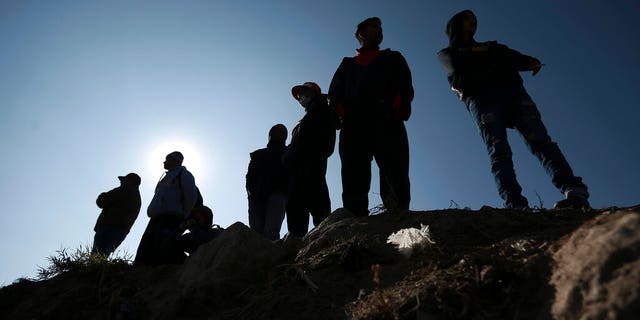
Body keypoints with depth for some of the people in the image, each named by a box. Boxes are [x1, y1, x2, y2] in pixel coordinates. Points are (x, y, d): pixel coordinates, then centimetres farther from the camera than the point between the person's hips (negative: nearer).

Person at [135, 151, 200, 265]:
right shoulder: (167, 177, 31)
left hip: (170, 217, -9)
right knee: (145, 251, 0)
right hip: (157, 218, 9)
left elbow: (191, 196, -8)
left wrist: (183, 216, -8)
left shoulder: (183, 174, 5)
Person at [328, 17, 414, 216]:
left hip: (387, 124, 0)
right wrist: (342, 114, -6)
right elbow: (334, 94, 16)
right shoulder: (347, 65, 33)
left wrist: (395, 110, -10)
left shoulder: (393, 59, 30)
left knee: (396, 180, -18)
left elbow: (405, 88, 11)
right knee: (354, 185, -14)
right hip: (353, 125, 1)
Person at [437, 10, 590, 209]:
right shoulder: (447, 54, 27)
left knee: (540, 141, -19)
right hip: (481, 98, -3)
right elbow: (459, 69, 3)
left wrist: (531, 62, -2)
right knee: (499, 153, -22)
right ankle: (516, 206, -36)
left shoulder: (490, 47, 37)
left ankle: (575, 192, -32)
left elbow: (514, 57, 18)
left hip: (513, 91, 3)